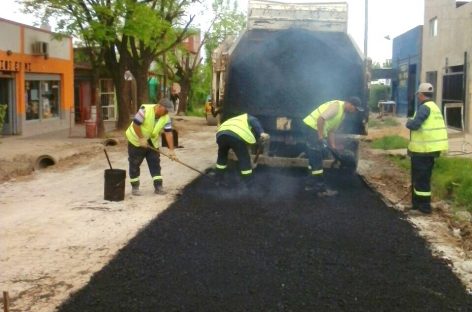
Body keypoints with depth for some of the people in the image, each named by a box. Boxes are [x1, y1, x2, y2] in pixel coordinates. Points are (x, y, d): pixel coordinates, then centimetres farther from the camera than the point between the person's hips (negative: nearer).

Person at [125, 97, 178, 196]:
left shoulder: (166, 118, -12)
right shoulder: (145, 110, -27)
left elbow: (168, 133, -13)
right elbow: (135, 124, -25)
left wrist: (171, 150, -17)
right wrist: (141, 138, -24)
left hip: (152, 142, 5)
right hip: (136, 140, -5)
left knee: (155, 163, 1)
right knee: (135, 164, 1)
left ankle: (158, 186, 4)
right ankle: (135, 187, 11)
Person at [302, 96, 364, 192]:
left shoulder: (342, 113, 16)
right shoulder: (337, 105, -16)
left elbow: (331, 130, 19)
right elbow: (321, 119, -26)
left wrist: (333, 146, 14)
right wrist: (320, 136, -23)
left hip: (316, 130, 10)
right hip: (312, 127, -10)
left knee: (314, 158, 15)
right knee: (317, 159, -6)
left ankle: (311, 184, 23)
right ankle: (319, 186, -1)